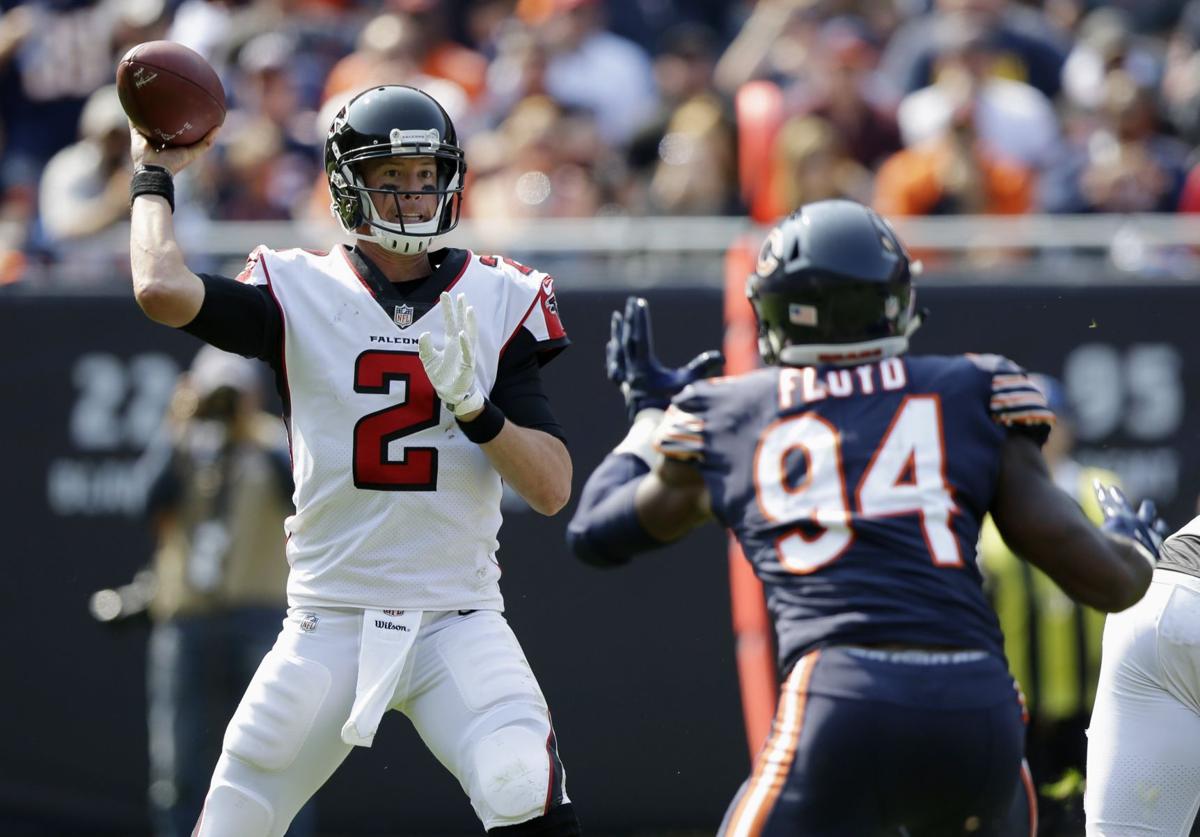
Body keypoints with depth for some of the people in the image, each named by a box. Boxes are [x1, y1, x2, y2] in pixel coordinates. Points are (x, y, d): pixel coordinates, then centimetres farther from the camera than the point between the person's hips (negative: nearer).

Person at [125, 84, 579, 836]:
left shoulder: (498, 301, 4)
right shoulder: (301, 293, 2)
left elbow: (552, 490, -2)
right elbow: (163, 290, -17)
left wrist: (473, 404, -17)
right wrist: (155, 176, -2)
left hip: (459, 626, -1)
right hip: (328, 626, 1)